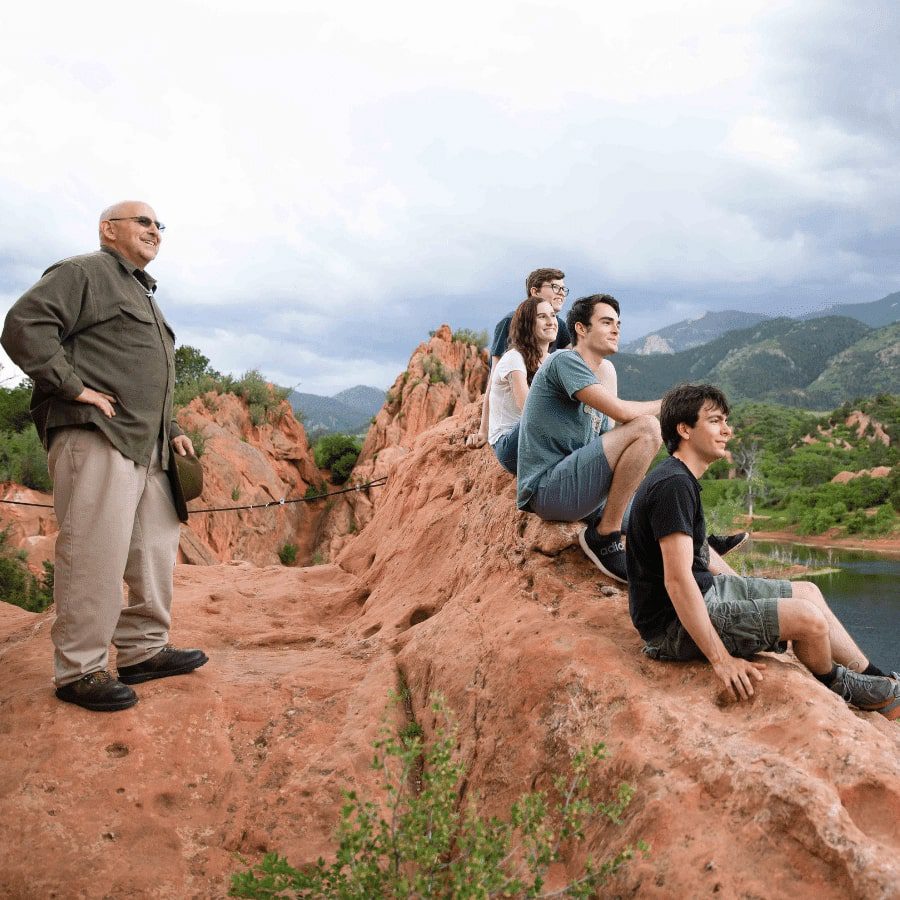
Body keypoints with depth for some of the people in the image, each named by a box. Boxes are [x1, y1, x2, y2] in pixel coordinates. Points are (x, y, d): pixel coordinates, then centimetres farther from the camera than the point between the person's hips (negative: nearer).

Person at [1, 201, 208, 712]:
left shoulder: (143, 295, 28)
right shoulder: (83, 273, -2)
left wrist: (172, 430, 22)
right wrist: (75, 387, -18)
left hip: (148, 447, 10)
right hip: (96, 438, -10)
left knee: (156, 548, 11)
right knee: (96, 555, -9)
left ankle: (143, 650, 23)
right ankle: (79, 671, -1)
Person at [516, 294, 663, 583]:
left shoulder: (601, 371, 23)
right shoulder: (564, 361, -7)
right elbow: (621, 411, -19)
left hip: (576, 491, 10)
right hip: (548, 488, -10)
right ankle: (604, 535, -16)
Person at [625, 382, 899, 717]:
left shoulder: (682, 479, 11)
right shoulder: (673, 485, -24)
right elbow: (677, 580, -29)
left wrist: (753, 590, 22)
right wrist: (721, 659, -28)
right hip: (675, 624, -11)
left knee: (807, 591, 15)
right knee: (808, 617, -15)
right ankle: (837, 686, 17)